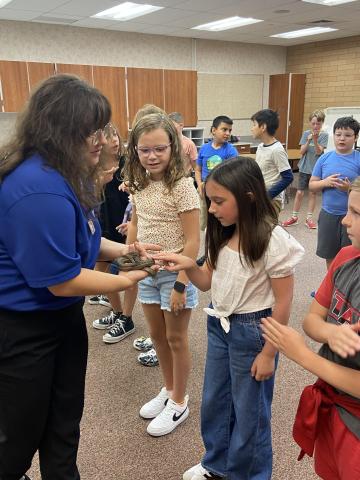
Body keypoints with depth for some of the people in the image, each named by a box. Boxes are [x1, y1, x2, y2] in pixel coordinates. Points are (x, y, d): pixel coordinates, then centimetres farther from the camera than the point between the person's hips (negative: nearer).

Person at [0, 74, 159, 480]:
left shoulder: (62, 174, 1)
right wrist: (130, 279, -16)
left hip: (61, 315, 9)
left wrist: (122, 249, -2)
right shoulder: (40, 191, -32)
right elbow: (62, 281, -27)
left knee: (64, 422, 24)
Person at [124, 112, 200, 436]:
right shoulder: (140, 185, 1)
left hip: (175, 272, -6)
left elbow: (192, 240, -18)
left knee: (176, 339, 9)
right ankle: (169, 390, 41)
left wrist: (181, 284, -20)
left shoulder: (181, 185, -18)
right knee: (157, 335, 19)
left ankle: (179, 403, 30)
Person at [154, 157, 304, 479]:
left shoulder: (273, 240, -21)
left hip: (252, 330, -7)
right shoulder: (221, 235, 0)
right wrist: (188, 266, -16)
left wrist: (268, 353, -12)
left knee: (249, 410, 13)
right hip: (219, 325, 7)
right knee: (214, 402, 21)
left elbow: (283, 302, -16)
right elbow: (208, 282, 5)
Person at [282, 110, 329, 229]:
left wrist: (315, 140, -28)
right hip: (304, 168, 1)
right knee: (299, 192, 2)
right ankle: (294, 217, 12)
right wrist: (308, 141, -20)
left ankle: (309, 218, 17)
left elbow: (319, 152, -13)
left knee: (312, 193, 7)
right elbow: (302, 151, -5)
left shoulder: (324, 135, -5)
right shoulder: (306, 133, -1)